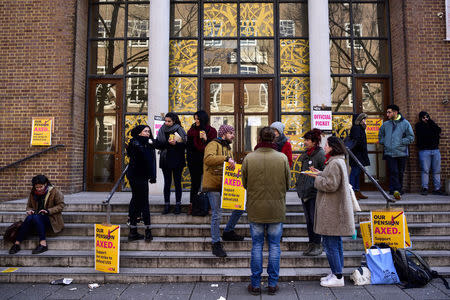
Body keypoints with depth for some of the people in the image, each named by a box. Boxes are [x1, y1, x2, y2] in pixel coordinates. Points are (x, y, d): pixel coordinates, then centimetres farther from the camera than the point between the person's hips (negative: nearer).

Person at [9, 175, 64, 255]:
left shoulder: (54, 191, -4)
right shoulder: (33, 193, 10)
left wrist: (48, 211, -17)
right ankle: (17, 243, -28)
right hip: (37, 217, 4)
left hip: (51, 218, -4)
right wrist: (29, 210, -2)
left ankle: (43, 243, -34)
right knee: (29, 217, -30)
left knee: (36, 217, -34)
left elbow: (61, 205, -5)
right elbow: (29, 205, 21)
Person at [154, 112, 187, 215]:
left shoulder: (179, 130, -2)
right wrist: (167, 143, -15)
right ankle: (167, 205, 13)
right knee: (167, 182, 6)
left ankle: (178, 205, 13)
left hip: (177, 160, -2)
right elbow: (157, 144, 0)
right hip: (165, 160, 3)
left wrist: (176, 144, -23)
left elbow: (185, 145, -7)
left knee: (177, 182, 4)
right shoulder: (162, 131, 7)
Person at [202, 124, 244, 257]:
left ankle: (228, 232, 23)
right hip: (214, 185, -8)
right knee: (217, 215, -4)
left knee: (240, 206, 7)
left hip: (225, 185, 8)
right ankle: (216, 244, 11)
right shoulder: (213, 144, -7)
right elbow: (208, 159, -28)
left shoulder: (228, 148, 21)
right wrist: (226, 159, -31)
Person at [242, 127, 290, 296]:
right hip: (277, 209, 0)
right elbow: (288, 184, 0)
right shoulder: (282, 158, -8)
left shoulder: (249, 158, -10)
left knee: (257, 246, 11)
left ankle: (255, 284, 19)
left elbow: (244, 184, 0)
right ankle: (272, 284, 21)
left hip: (255, 209, 0)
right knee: (274, 246, 13)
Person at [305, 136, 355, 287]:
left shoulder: (335, 163, -19)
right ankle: (336, 273, 26)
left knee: (329, 243, -4)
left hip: (332, 210, -11)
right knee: (336, 242, 16)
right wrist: (320, 174, 13)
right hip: (335, 208, 11)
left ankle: (338, 276, 5)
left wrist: (317, 178, -10)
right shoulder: (338, 161, 15)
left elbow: (331, 185, -23)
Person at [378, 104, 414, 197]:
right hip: (389, 153, 1)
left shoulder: (405, 123, 2)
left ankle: (399, 189, 24)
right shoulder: (385, 124, 11)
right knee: (393, 172, -11)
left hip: (401, 152, -1)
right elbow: (380, 136, 24)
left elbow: (411, 137, 0)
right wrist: (384, 142, 8)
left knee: (400, 172, 9)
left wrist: (401, 142, -9)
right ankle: (396, 190, -17)